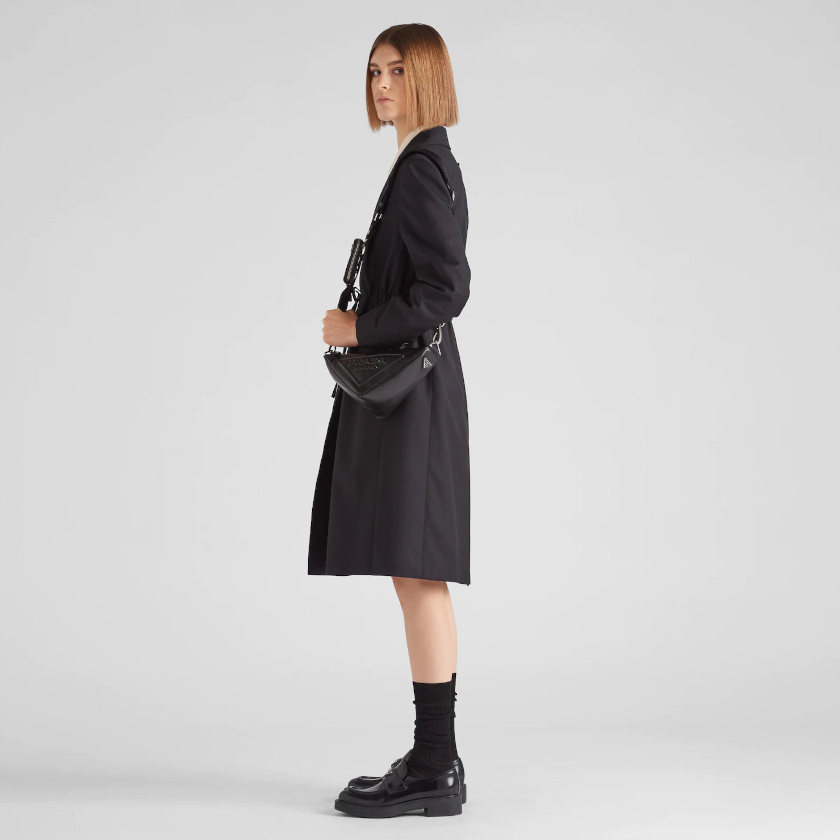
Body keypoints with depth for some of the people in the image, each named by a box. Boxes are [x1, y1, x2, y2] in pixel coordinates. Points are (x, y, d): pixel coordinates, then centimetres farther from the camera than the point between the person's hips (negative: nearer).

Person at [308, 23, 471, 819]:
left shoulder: (421, 168, -12)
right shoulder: (433, 163, 18)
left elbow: (444, 291, -20)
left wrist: (358, 328, -11)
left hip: (409, 390, -10)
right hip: (409, 387, 10)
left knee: (417, 576, -8)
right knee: (417, 578, 10)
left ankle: (434, 768, -2)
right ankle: (435, 759, 16)